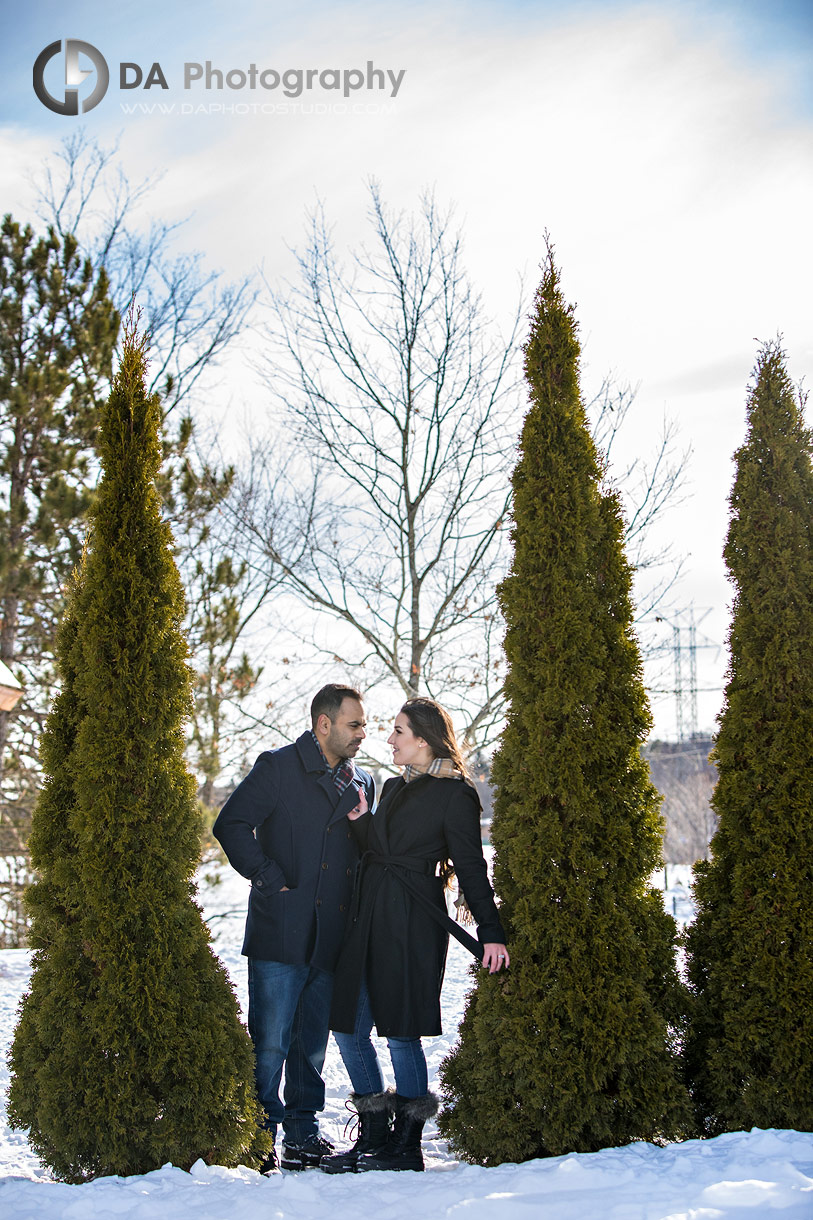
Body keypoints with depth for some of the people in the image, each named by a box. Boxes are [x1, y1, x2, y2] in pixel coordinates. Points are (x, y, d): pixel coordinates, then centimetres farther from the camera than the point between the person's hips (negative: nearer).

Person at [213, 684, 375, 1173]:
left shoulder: (362, 783, 15)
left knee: (313, 1041, 12)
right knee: (270, 1041, -3)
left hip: (333, 939, 5)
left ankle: (304, 1133, 23)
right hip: (280, 931, -5)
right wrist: (270, 877, -12)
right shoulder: (278, 767, -3)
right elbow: (231, 824, -8)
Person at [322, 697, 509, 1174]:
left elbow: (472, 867, -6)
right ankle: (373, 1136, 19)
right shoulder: (395, 787, 18)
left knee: (401, 1032, -3)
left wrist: (491, 932, -10)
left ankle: (407, 1145, 11)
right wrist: (361, 820, 0)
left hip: (415, 921, -8)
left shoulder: (454, 794, -6)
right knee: (349, 1026, 7)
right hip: (369, 918, 8)